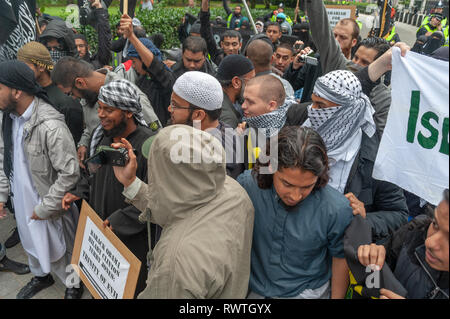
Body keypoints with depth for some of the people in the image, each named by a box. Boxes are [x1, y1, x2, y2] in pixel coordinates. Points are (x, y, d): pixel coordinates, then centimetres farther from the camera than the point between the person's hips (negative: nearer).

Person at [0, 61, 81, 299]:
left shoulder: (50, 126, -30)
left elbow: (69, 174, -28)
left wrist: (44, 208, -20)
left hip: (48, 207, -7)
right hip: (22, 200, 7)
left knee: (59, 250, 14)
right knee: (31, 243, 28)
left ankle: (73, 286, 42)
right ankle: (41, 276, 56)